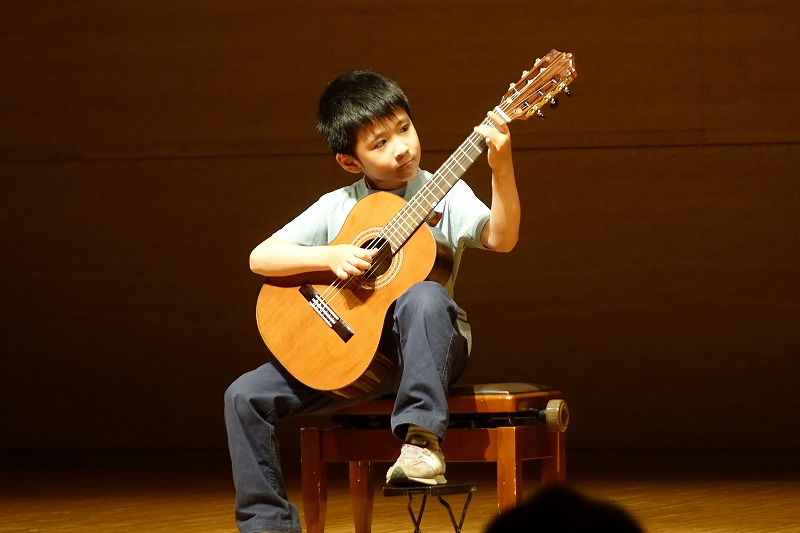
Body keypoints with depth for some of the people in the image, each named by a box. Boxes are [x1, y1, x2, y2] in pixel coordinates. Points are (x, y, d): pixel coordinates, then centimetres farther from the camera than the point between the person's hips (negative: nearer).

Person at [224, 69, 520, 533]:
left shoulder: (444, 195, 0)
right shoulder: (336, 207, 7)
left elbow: (501, 239, -17)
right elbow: (260, 258, 2)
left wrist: (502, 170, -32)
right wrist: (330, 257, -14)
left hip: (423, 349, -4)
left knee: (426, 296, -37)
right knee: (246, 396, -10)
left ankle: (422, 439, -38)